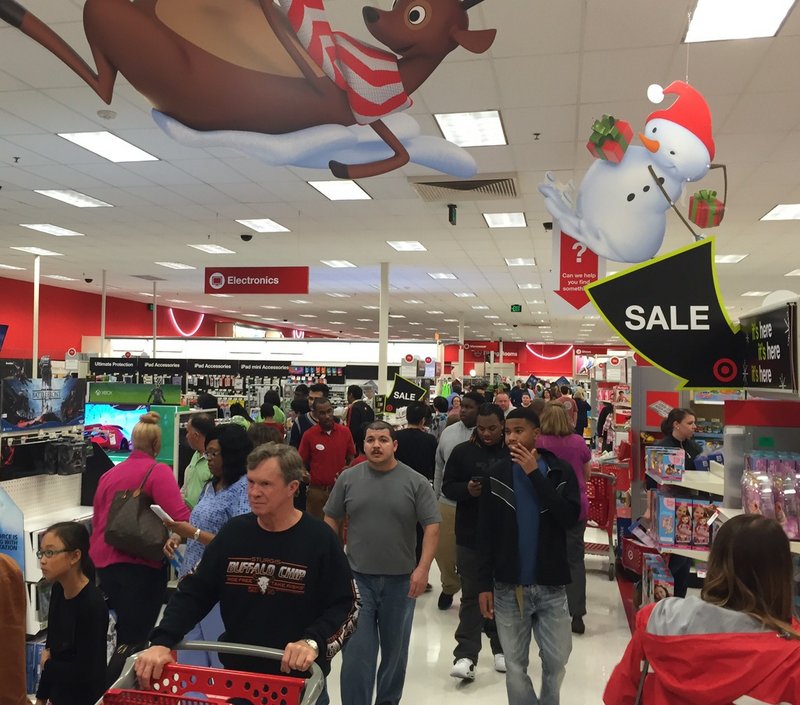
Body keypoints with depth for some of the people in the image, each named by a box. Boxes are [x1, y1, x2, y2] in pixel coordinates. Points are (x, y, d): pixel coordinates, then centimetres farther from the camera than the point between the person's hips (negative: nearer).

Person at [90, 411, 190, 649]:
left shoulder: (109, 474, 11)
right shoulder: (158, 471, -9)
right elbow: (180, 518, -22)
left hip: (103, 563, 7)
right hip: (140, 566, -7)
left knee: (122, 634, 21)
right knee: (134, 640, 0)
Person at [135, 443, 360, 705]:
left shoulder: (319, 539, -13)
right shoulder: (233, 532, -2)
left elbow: (346, 605, -11)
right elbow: (194, 592, 0)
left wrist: (314, 642, -27)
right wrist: (162, 642, -14)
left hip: (300, 682, -3)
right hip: (236, 675, 3)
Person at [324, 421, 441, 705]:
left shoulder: (415, 482, -7)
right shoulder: (348, 478, -2)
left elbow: (432, 526, -7)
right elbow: (331, 519, 6)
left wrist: (423, 567, -16)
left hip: (401, 579, 0)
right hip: (357, 578, 0)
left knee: (395, 649, 17)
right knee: (356, 650, 3)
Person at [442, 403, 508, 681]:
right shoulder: (462, 451, -1)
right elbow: (448, 487, 1)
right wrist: (467, 490, -18)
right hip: (470, 535, 0)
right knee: (471, 595, 4)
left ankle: (500, 648, 30)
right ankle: (466, 654, 7)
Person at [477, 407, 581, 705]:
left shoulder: (561, 471, -3)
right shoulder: (497, 474, -2)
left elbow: (570, 517, -18)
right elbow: (486, 533, 0)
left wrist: (535, 474, -19)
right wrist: (485, 584, -2)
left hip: (551, 585, 0)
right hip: (508, 587, 0)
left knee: (557, 661, 12)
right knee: (515, 665, 9)